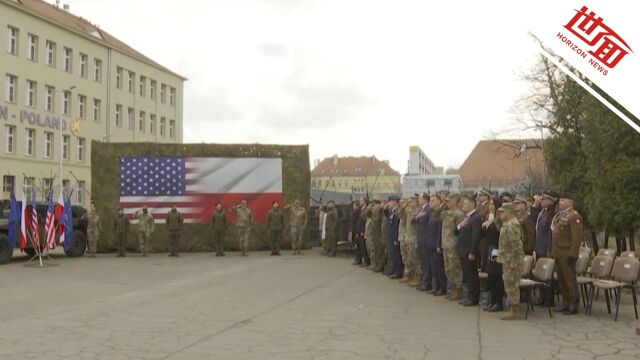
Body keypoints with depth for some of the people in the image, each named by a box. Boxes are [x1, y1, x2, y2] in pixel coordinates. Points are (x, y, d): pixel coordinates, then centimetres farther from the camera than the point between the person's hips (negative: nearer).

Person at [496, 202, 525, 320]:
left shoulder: (513, 224, -18)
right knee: (509, 285, 14)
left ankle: (514, 311, 2)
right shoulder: (507, 224, 15)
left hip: (512, 260, -10)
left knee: (511, 285, -4)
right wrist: (500, 256, 20)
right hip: (506, 260, 10)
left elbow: (516, 244, -22)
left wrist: (514, 262, -23)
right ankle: (513, 309, 21)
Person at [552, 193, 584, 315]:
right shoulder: (559, 215, 15)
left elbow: (577, 237, -18)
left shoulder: (574, 216, -13)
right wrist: (554, 252, 17)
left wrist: (572, 254, -22)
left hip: (567, 254, -9)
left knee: (570, 280, -2)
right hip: (558, 254, 9)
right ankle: (566, 304, 22)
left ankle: (574, 306, 6)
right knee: (561, 280, 13)